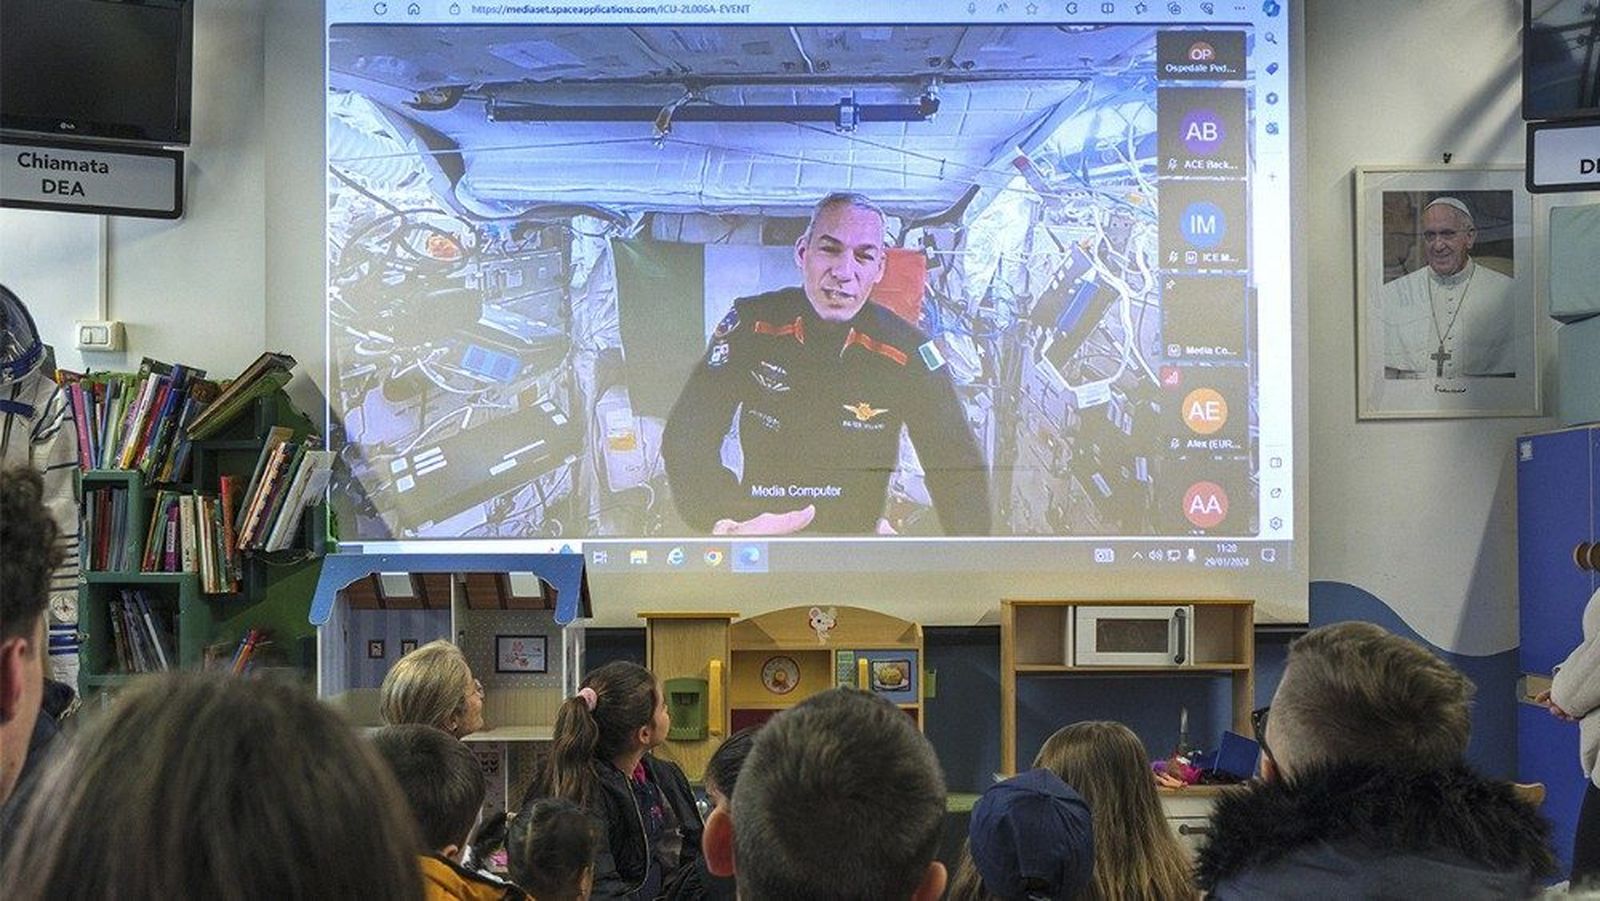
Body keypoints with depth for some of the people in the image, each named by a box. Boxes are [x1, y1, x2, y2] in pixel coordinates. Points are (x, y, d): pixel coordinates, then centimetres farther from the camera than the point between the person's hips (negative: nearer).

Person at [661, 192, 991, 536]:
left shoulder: (906, 351, -8)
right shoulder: (751, 323, -8)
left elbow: (958, 467, -9)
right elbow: (687, 436, -13)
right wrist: (727, 524, -33)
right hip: (758, 521, 0)